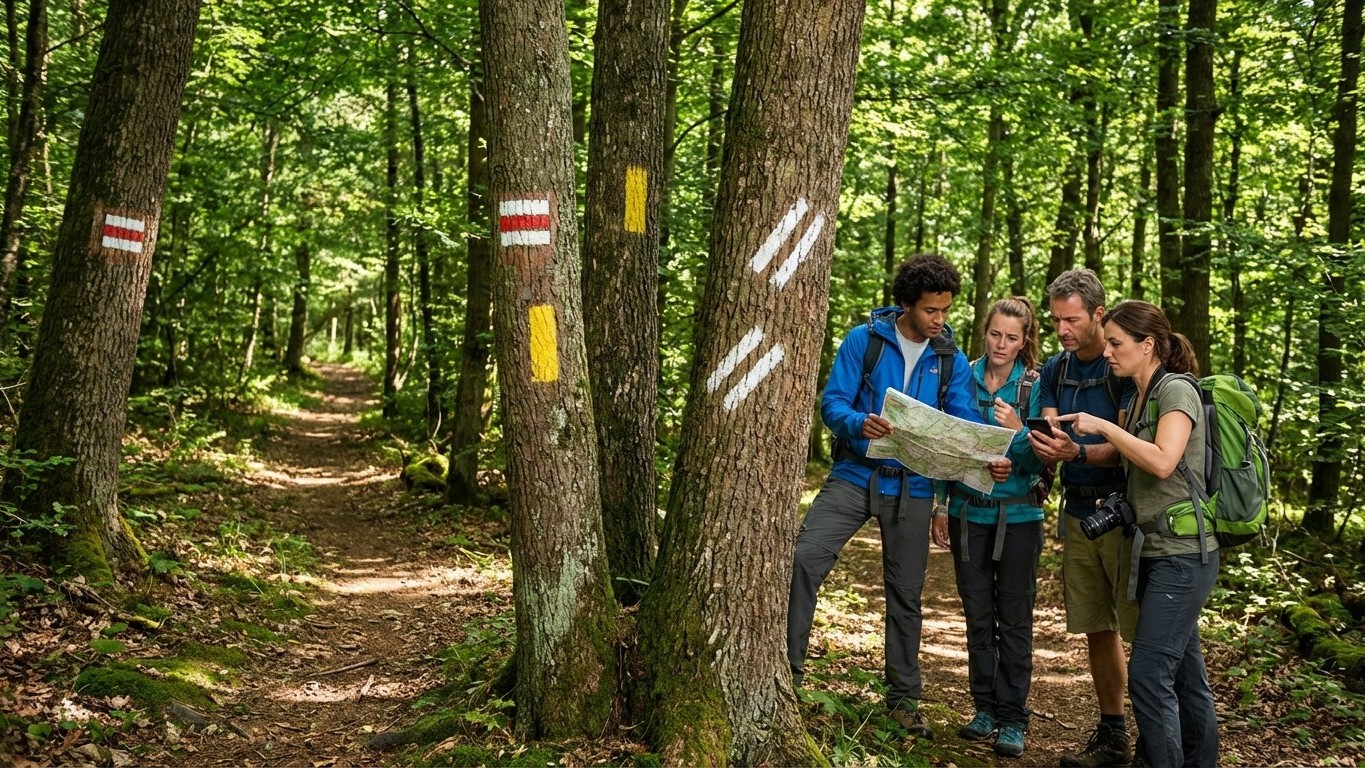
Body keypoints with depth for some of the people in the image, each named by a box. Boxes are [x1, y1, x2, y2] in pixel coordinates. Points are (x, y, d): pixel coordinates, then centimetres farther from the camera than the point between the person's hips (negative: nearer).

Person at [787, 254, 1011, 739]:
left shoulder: (952, 362, 3)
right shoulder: (864, 340, -5)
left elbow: (965, 424, -5)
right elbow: (833, 402, -11)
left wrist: (989, 459, -26)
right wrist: (860, 424, -33)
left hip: (912, 487, 2)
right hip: (855, 475, -2)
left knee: (905, 591, 11)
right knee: (805, 559, -19)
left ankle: (903, 697, 24)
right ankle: (788, 668, -6)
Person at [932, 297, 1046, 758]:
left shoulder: (1034, 388, -5)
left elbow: (1037, 463, -8)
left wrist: (1017, 431, -26)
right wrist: (939, 508, 4)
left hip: (1017, 517, -2)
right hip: (968, 513, 3)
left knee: (1014, 620, 4)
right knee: (978, 617, 11)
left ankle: (1012, 718, 12)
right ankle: (985, 707, 23)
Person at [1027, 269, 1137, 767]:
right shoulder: (1055, 370, 10)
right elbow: (1050, 439, 6)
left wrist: (1079, 452, -32)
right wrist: (1041, 446, -18)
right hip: (1079, 508, 6)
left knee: (1141, 629, -6)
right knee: (1097, 628, 11)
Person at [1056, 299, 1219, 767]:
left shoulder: (1177, 390, -11)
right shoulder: (1140, 399, 14)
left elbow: (1162, 462, -24)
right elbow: (1118, 457, 10)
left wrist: (1105, 426, -18)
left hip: (1182, 553, -9)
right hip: (1156, 550, 9)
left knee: (1149, 674, -10)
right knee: (1185, 672, 14)